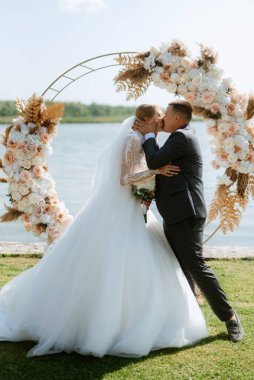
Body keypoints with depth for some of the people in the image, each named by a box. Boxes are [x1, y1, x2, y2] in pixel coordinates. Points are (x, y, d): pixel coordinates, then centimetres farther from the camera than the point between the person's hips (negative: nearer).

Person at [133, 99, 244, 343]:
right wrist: (147, 136, 12)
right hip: (176, 215, 11)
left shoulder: (181, 137, -12)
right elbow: (159, 162, 22)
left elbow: (154, 162, -17)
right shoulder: (182, 137, 21)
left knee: (195, 265, -10)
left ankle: (229, 316, 0)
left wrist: (149, 135, -4)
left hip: (186, 215, -11)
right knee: (180, 268, 12)